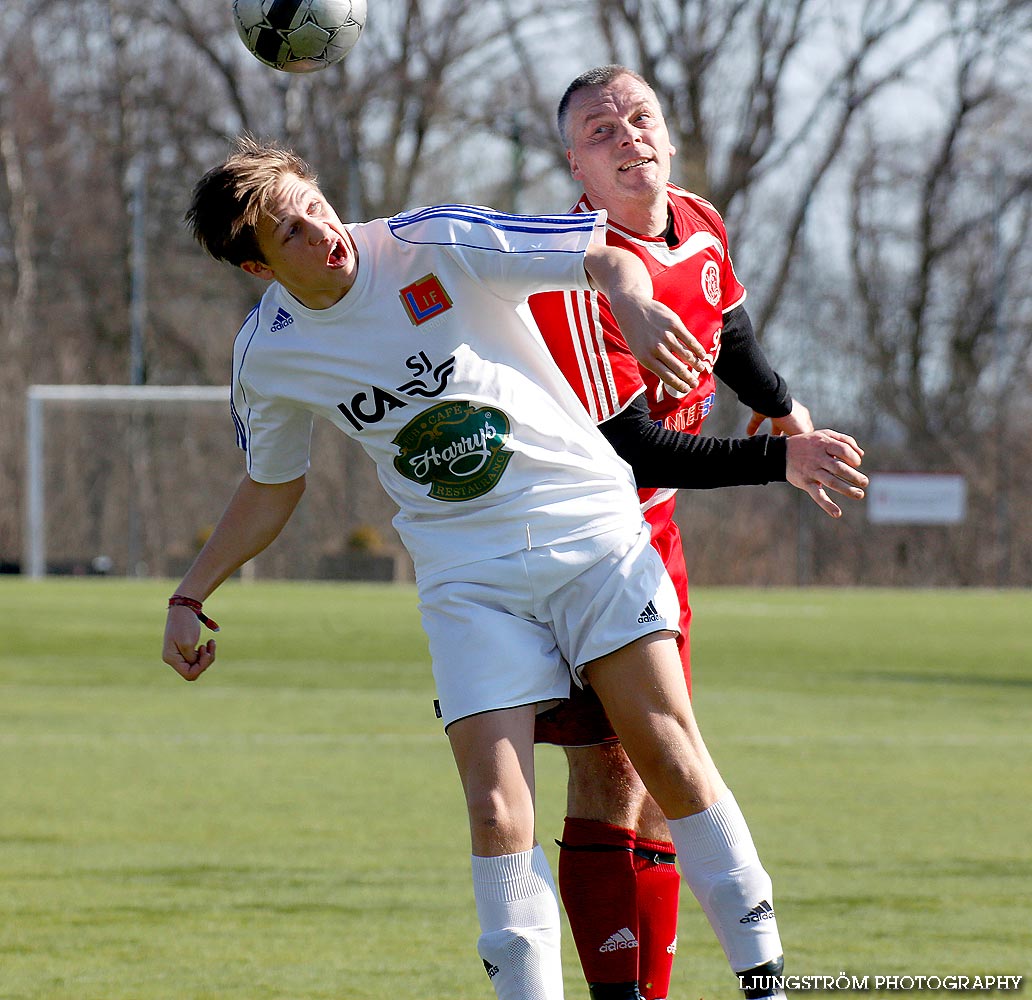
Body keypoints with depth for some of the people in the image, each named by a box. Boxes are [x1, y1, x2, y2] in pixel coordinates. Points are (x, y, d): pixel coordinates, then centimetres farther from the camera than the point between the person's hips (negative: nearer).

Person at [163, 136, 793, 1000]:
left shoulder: (434, 245, -12)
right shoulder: (266, 354, -1)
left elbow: (607, 259, -12)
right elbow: (270, 490, 18)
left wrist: (633, 302, -34)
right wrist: (189, 598, 12)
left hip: (588, 528, -2)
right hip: (466, 575, 2)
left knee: (671, 757, -9)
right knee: (497, 808, -12)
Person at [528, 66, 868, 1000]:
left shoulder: (700, 227, 1)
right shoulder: (573, 277, -24)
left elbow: (728, 328, 24)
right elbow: (628, 446, -25)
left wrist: (785, 407, 36)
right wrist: (778, 460, -25)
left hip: (651, 527, 8)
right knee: (608, 766, -12)